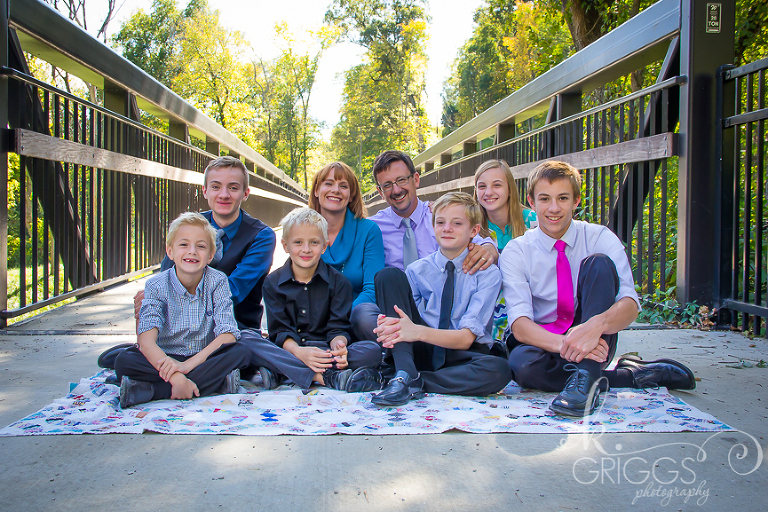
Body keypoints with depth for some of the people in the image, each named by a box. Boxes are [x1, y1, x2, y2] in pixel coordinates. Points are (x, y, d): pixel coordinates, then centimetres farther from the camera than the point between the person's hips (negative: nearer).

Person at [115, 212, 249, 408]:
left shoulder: (217, 282, -7)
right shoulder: (157, 285, -8)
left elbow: (228, 335, -16)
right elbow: (146, 340, -22)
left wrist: (189, 364, -30)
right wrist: (175, 376, -39)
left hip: (204, 359, 1)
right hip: (166, 359, -1)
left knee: (240, 352, -29)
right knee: (123, 360, -26)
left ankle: (148, 390, -29)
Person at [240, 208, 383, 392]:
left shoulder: (338, 281, 5)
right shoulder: (273, 282, 5)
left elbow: (338, 327, -4)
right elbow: (280, 330, -5)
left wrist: (338, 345, -30)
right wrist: (298, 351, -28)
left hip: (325, 352, 0)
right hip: (288, 351, 0)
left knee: (373, 350, -27)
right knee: (245, 337, -28)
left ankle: (278, 372, -34)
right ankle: (329, 377, -39)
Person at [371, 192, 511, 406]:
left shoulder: (488, 274, -5)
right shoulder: (417, 270, 4)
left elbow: (466, 338, -15)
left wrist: (419, 332, -31)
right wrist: (391, 325, -30)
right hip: (423, 352, 2)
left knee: (498, 370, -37)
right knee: (389, 275, -12)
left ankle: (413, 382, -21)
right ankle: (404, 373, -24)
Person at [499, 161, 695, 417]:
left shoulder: (600, 238, -5)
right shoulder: (516, 251, -7)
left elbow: (630, 304, -20)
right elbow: (519, 323, -20)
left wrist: (596, 325, -44)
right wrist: (562, 344, -42)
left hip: (595, 344, 0)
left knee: (598, 263, -23)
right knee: (522, 363, -37)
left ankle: (586, 376, -35)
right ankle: (634, 374, -18)